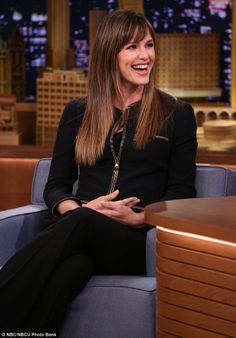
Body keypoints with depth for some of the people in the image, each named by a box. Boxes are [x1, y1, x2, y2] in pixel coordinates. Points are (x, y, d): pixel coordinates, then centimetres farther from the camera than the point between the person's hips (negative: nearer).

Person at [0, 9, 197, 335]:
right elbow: (56, 185, 15)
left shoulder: (177, 114, 13)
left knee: (82, 224, -39)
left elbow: (182, 192, 6)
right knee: (71, 267, -39)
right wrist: (78, 208, -10)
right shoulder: (78, 112, 19)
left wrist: (138, 217, -14)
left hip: (137, 239, -2)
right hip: (76, 229, 2)